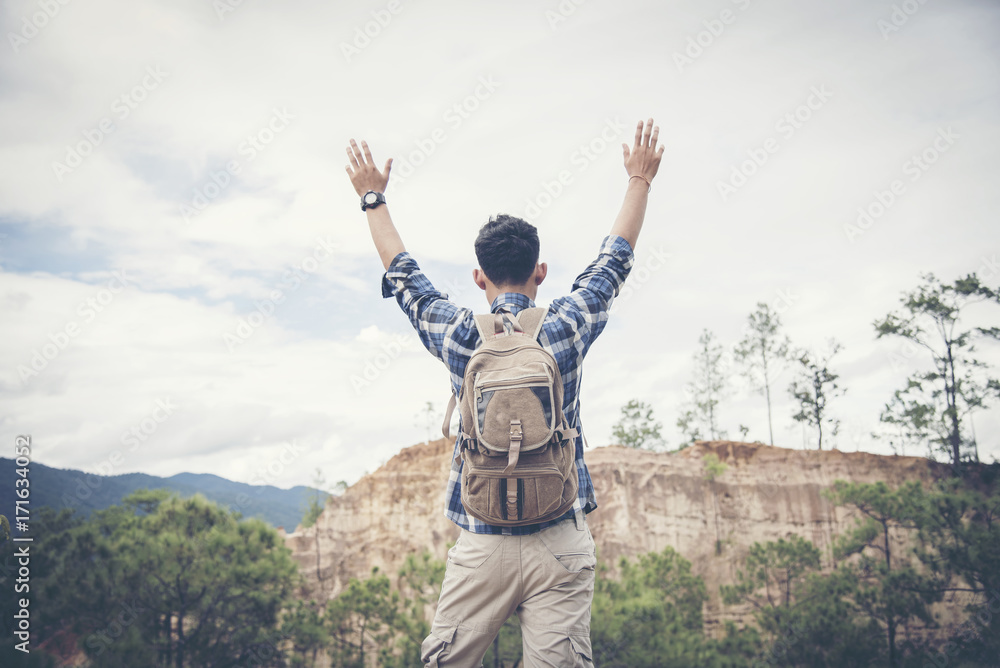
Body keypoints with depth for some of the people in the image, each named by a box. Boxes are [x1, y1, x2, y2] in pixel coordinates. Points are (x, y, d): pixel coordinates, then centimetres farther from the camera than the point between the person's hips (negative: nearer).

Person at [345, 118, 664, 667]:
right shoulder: (565, 329, -2)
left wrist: (373, 198, 30)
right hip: (560, 542, 0)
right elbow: (615, 259, 14)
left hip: (481, 544, 0)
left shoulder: (457, 336, -1)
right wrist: (640, 179, 27)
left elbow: (401, 274, 16)